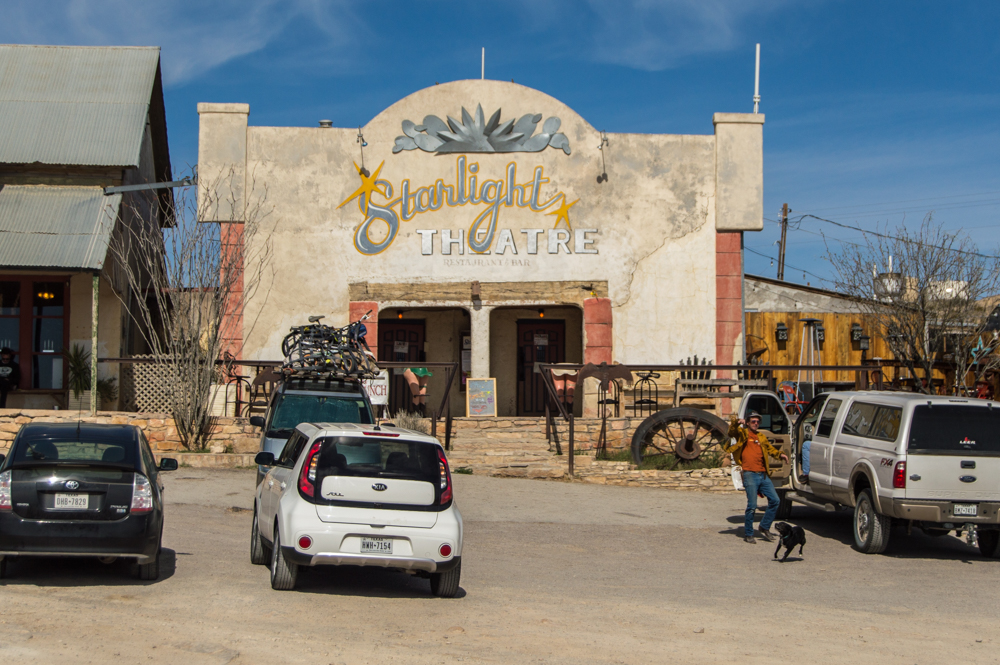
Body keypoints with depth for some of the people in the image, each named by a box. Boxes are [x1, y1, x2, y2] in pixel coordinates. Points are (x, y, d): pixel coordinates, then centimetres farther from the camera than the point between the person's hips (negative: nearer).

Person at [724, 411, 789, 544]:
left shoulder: (761, 437, 22)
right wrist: (736, 422, -29)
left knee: (775, 500, 0)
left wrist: (780, 455, 3)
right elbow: (731, 432, -10)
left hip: (763, 475, 6)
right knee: (752, 506, -8)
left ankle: (765, 527, 16)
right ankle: (748, 534, 5)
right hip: (750, 475, -6)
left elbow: (770, 449, 22)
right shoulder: (742, 433, 7)